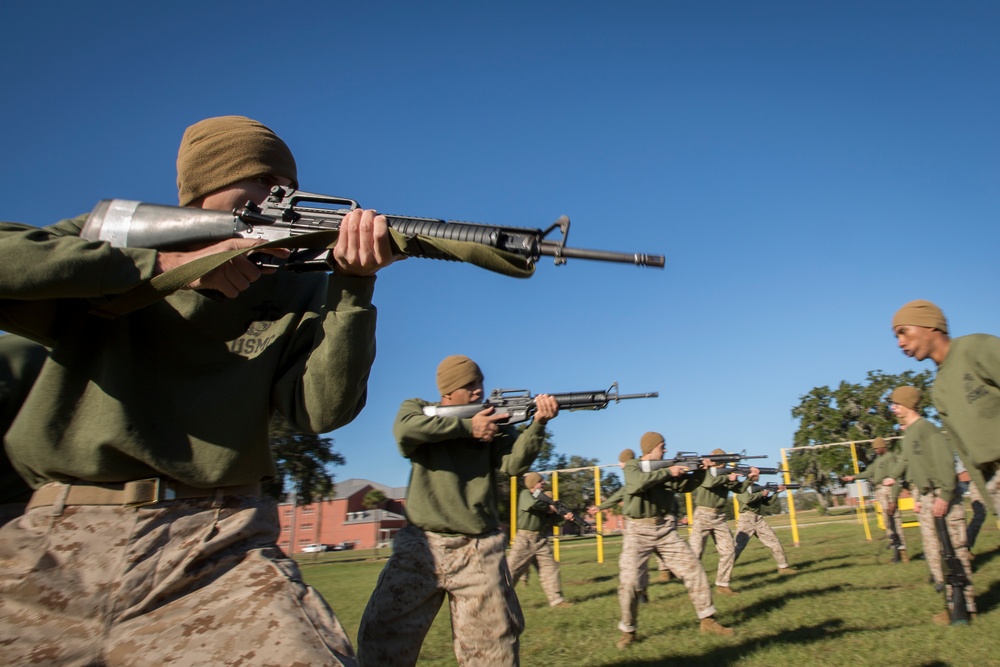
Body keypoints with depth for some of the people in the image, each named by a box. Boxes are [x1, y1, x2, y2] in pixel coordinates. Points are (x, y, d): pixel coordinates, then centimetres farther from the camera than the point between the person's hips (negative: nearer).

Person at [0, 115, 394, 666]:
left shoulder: (295, 296, 7)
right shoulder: (107, 240, 8)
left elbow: (322, 410, -7)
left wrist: (354, 284, -17)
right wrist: (164, 265, -12)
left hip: (214, 551, 0)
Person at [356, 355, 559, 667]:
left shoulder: (494, 421, 10)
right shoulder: (418, 409, 7)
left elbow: (514, 463, -7)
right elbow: (405, 429, -17)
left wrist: (538, 423, -23)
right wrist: (467, 427, -13)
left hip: (479, 551, 1)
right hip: (420, 546, -1)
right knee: (383, 636, 2)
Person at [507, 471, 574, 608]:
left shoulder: (543, 498, 13)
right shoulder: (525, 494, -7)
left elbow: (551, 520, 10)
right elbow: (533, 503, -30)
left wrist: (564, 517, -7)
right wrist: (548, 508, -14)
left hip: (541, 540, 7)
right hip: (525, 539, -7)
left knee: (550, 567, 6)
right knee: (512, 569, -5)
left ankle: (556, 599, 13)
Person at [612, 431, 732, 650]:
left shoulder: (665, 468, 11)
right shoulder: (631, 466, -5)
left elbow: (687, 486, 13)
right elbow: (638, 483, -26)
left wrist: (701, 470, -2)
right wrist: (667, 472, -22)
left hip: (665, 529, 5)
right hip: (638, 531, -5)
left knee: (693, 568, 2)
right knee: (628, 581, -10)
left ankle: (708, 620, 15)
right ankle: (628, 631, 8)